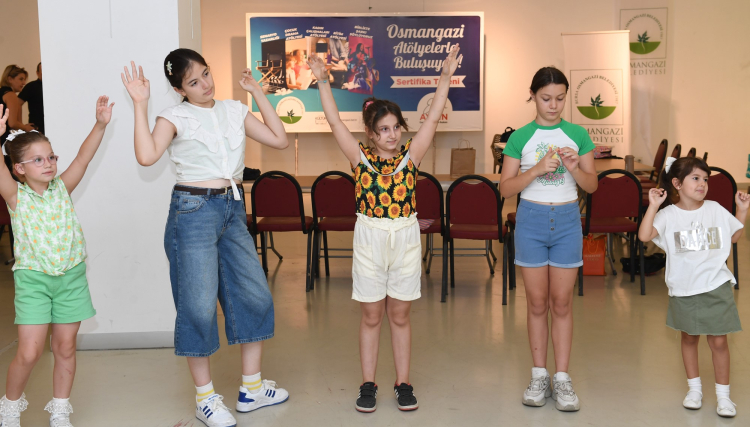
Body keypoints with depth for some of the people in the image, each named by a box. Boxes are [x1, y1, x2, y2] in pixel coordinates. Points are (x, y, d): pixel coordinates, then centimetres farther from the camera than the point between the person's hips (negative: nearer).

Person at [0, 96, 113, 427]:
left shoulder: (62, 189, 2)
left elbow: (83, 157, -8)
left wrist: (100, 125, -20)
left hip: (71, 276, 3)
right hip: (33, 278, -3)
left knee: (65, 348, 9)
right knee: (29, 352, -6)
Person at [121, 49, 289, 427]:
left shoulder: (234, 110, 10)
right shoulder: (175, 117, -4)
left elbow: (279, 140, 5)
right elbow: (146, 156, -21)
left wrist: (258, 93, 5)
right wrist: (140, 104, -19)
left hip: (233, 210, 6)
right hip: (194, 211, -6)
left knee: (255, 296, 7)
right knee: (198, 304, -2)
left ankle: (251, 388, 21)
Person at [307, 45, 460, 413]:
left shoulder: (410, 156, 1)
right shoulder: (360, 157, -2)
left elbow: (433, 118, -4)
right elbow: (334, 121, -7)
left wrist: (445, 78, -9)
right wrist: (323, 81, -11)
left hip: (405, 238, 1)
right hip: (369, 240, -1)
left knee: (400, 316, 10)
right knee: (371, 317, 8)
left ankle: (403, 384, 20)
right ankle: (368, 385, 19)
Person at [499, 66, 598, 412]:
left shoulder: (577, 135, 3)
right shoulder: (520, 138, 0)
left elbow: (592, 185, 5)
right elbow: (506, 188, -4)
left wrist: (574, 168, -15)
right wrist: (538, 169, -17)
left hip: (567, 220, 1)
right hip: (531, 219, 0)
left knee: (561, 303, 4)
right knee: (537, 302, 6)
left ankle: (562, 379, 11)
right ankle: (539, 375, 16)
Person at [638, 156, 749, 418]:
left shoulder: (715, 210, 2)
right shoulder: (668, 215, -8)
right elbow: (644, 236, -23)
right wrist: (653, 206, -24)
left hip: (716, 287, 1)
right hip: (683, 289, -1)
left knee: (718, 341, 2)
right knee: (689, 338, 14)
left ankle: (723, 395, 16)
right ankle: (694, 388, 31)